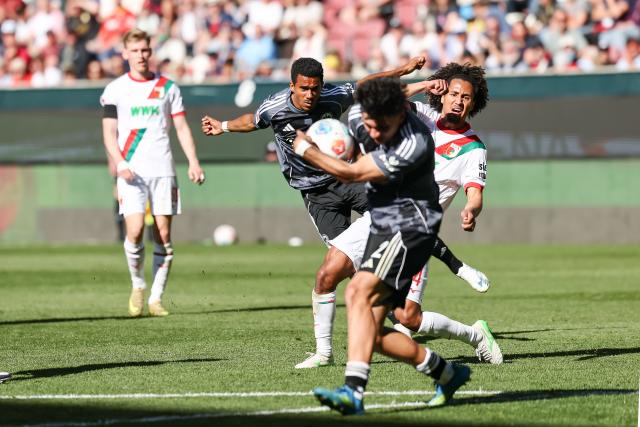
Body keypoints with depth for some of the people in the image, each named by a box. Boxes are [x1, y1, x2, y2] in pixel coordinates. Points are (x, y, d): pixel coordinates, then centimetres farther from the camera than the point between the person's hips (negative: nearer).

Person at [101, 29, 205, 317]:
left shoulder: (167, 87, 10)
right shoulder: (115, 90, 6)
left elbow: (181, 127, 10)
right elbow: (109, 132, 3)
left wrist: (193, 162, -2)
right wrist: (120, 164, -13)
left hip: (162, 170, 2)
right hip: (131, 171, -2)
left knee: (163, 234, -3)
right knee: (135, 230, -15)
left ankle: (156, 298, 4)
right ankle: (138, 286, 7)